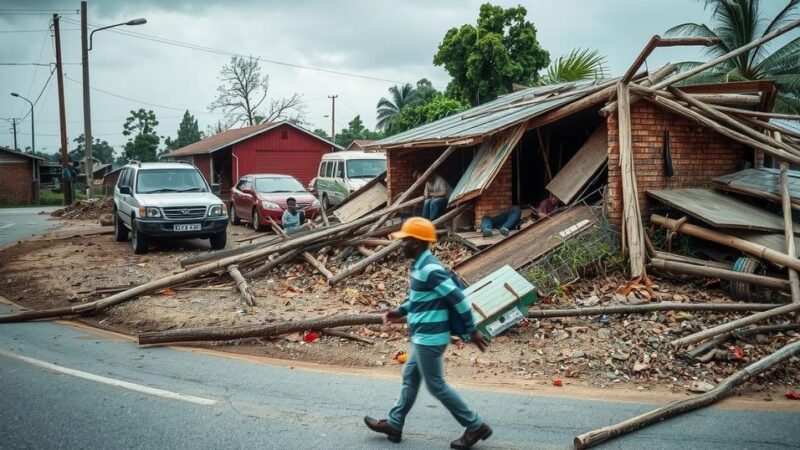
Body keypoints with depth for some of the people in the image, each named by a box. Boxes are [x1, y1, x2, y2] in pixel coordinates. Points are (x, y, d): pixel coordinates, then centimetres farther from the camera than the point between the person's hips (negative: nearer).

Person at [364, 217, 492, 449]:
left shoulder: (429, 269, -23)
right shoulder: (421, 265, 9)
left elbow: (458, 298, -23)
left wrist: (472, 331, -18)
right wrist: (400, 311, 15)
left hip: (429, 338, -10)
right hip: (424, 337, 10)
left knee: (436, 386, 1)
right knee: (410, 378, 19)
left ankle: (476, 426, 10)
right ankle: (394, 424, 33)